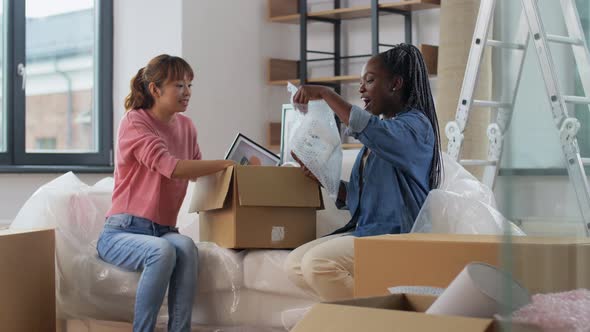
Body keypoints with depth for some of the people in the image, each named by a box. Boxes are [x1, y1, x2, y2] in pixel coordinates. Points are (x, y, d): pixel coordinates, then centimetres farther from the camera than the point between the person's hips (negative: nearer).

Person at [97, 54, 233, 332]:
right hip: (122, 232, -5)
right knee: (163, 251, -36)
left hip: (163, 231, 5)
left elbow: (196, 172, 22)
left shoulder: (186, 126, 12)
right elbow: (171, 168, -22)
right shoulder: (134, 122, -9)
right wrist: (226, 164, -20)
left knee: (185, 246, -30)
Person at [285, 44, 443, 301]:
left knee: (317, 263, -27)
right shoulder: (382, 128, 19)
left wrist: (325, 93, -23)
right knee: (294, 265, -5)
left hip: (396, 234, -9)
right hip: (365, 229, 9)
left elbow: (368, 129, -31)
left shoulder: (415, 125, -7)